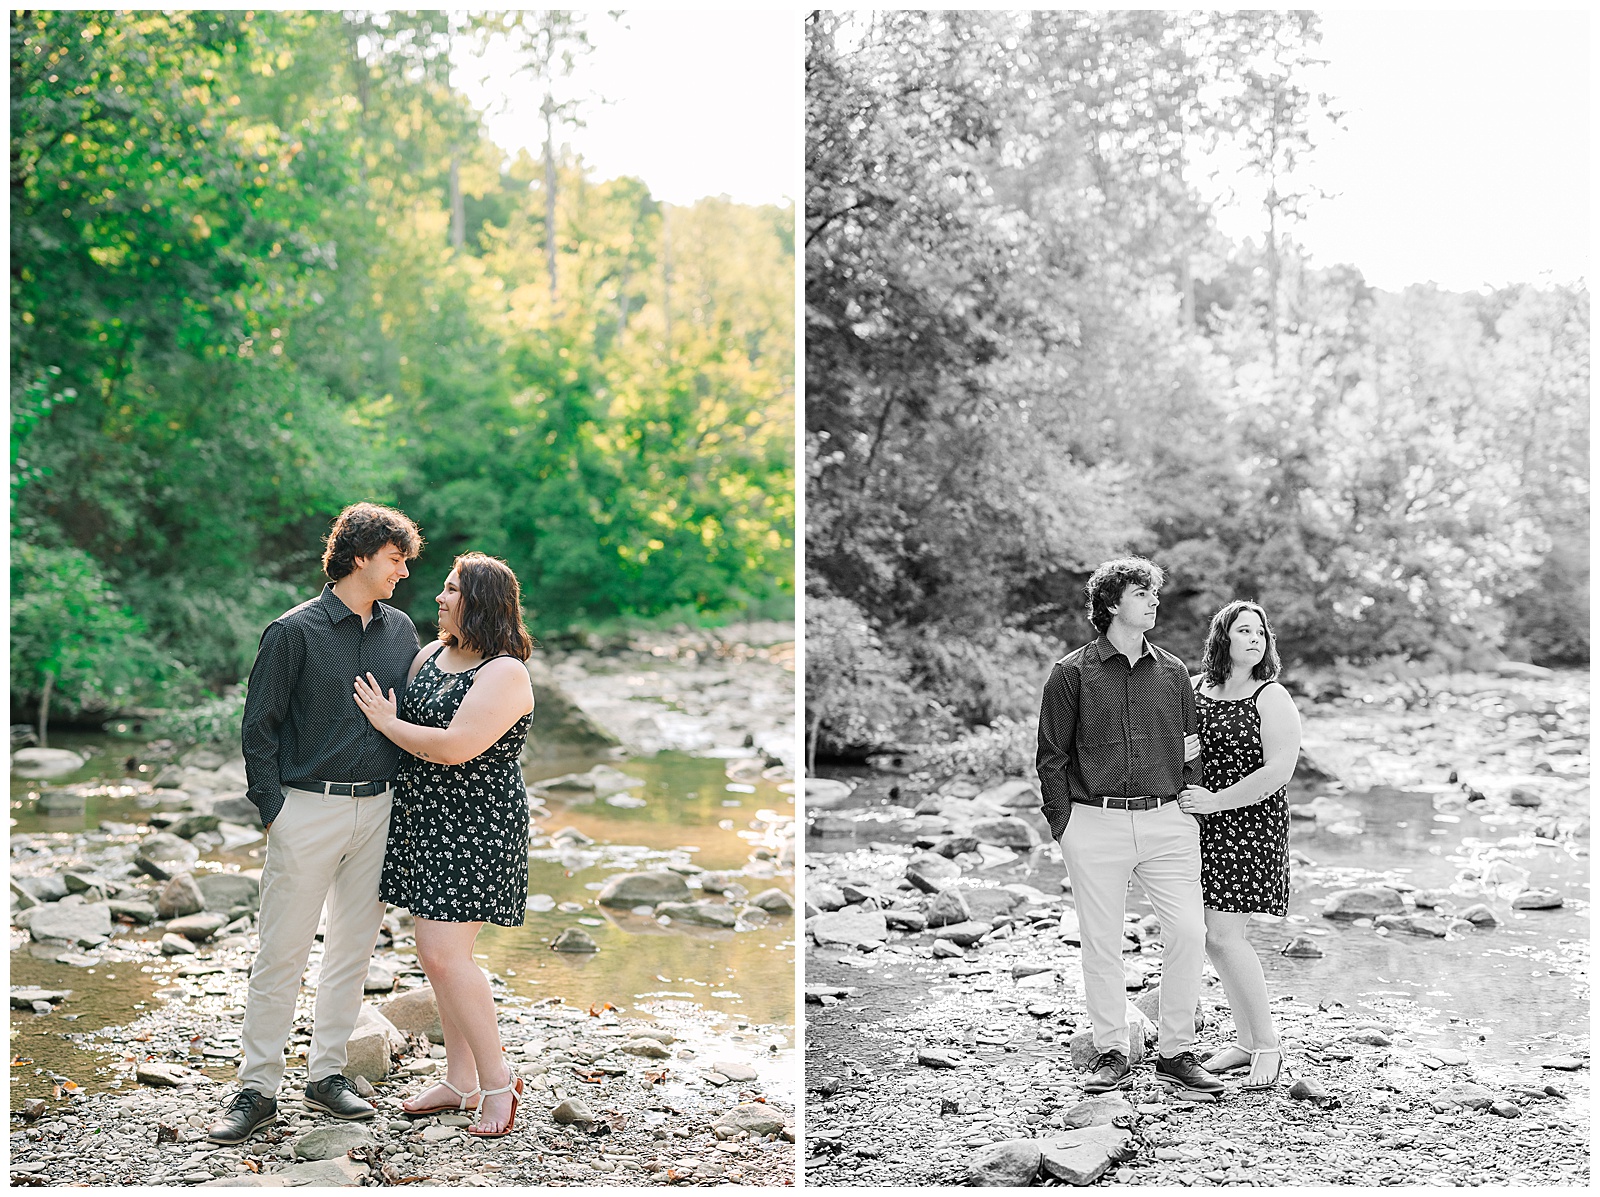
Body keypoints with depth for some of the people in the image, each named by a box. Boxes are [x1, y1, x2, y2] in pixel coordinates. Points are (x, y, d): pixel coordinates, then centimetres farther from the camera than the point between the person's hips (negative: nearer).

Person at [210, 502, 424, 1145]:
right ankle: (257, 1089, 8)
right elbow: (259, 726, -4)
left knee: (354, 947, 10)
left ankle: (326, 1074, 22)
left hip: (377, 809, 5)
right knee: (282, 952, -2)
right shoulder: (295, 631, -5)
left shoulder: (400, 630, 9)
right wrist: (272, 807, -9)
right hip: (307, 808, -5)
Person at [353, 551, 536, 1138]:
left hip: (474, 827, -9)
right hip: (425, 821, 9)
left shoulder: (505, 673, -15)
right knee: (438, 953, 11)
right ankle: (461, 1081, 22)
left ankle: (497, 1079, 2)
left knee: (444, 953, -12)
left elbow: (455, 747, -24)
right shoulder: (431, 655, 11)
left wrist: (387, 722, -13)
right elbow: (388, 703, 22)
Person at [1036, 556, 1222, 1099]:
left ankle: (1176, 1054, 8)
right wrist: (1064, 825, -3)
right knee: (1101, 942, 2)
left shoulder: (1173, 671, 12)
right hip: (1096, 823, -2)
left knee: (1188, 931, -5)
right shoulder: (1072, 673, 2)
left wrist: (1192, 814, 9)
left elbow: (1191, 751, 18)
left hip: (1166, 820, 3)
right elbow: (1051, 757, 3)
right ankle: (1112, 1054, 16)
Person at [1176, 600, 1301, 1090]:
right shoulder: (1191, 689, 9)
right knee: (1216, 937, 9)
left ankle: (1268, 1046, 3)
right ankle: (1246, 1041, 23)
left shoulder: (1272, 698, -6)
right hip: (1201, 828, 6)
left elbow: (1278, 771, -15)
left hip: (1249, 825, -6)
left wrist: (1215, 801, -15)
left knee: (1224, 936, -10)